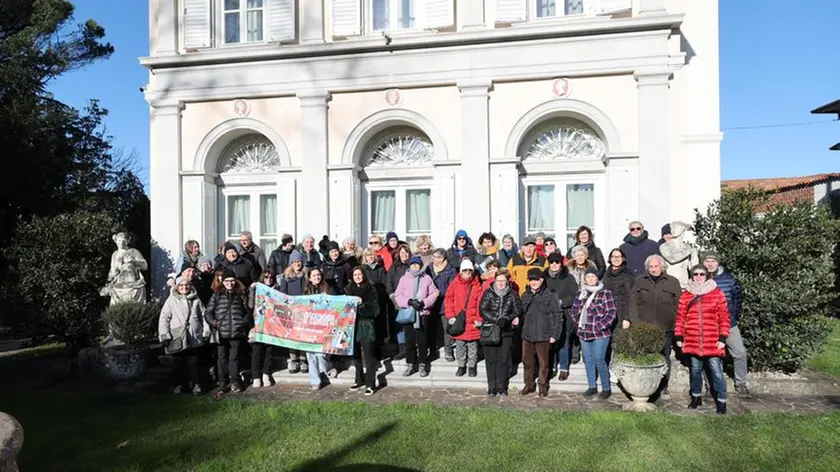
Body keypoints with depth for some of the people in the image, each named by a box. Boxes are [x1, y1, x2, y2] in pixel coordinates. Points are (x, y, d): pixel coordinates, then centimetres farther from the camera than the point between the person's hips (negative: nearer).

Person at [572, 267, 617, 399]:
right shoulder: (581, 293, 10)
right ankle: (592, 386, 24)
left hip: (600, 333, -6)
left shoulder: (605, 293, -8)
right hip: (584, 332, 6)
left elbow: (611, 313, -11)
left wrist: (599, 327, -13)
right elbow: (575, 310, 20)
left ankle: (606, 388, 10)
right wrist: (579, 322, 9)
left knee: (599, 361, -5)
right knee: (588, 360, 12)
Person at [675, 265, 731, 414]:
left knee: (716, 371, 0)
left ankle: (721, 401, 13)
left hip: (713, 343, -2)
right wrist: (678, 336, 5)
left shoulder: (717, 293, -1)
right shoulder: (686, 295, 6)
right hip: (692, 342, 3)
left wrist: (723, 337, -5)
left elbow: (724, 317, -1)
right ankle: (696, 396, 29)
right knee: (695, 370, 14)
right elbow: (680, 317, 8)